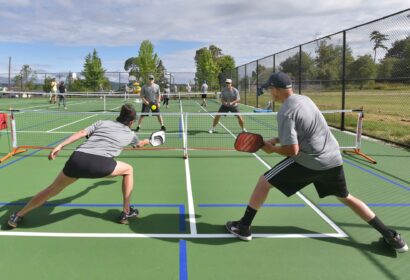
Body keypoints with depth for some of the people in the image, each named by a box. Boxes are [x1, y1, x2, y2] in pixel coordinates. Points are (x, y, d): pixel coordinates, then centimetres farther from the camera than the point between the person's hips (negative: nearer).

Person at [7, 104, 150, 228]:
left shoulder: (102, 123, 27)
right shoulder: (130, 134, 27)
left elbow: (81, 133, 11)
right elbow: (139, 144, 52)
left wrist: (60, 146, 6)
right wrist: (147, 141, 75)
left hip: (77, 159, 3)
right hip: (99, 164, -3)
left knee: (52, 190, 24)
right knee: (128, 170, 26)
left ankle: (18, 216, 39)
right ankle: (126, 212, 28)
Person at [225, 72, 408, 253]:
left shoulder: (285, 113, -16)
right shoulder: (304, 99, 9)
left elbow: (292, 150, -19)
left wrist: (272, 149, -1)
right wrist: (277, 140, 15)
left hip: (309, 161, -8)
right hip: (333, 159, 8)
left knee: (264, 182, 5)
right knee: (346, 198, 25)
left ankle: (243, 227, 11)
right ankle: (390, 236, 24)